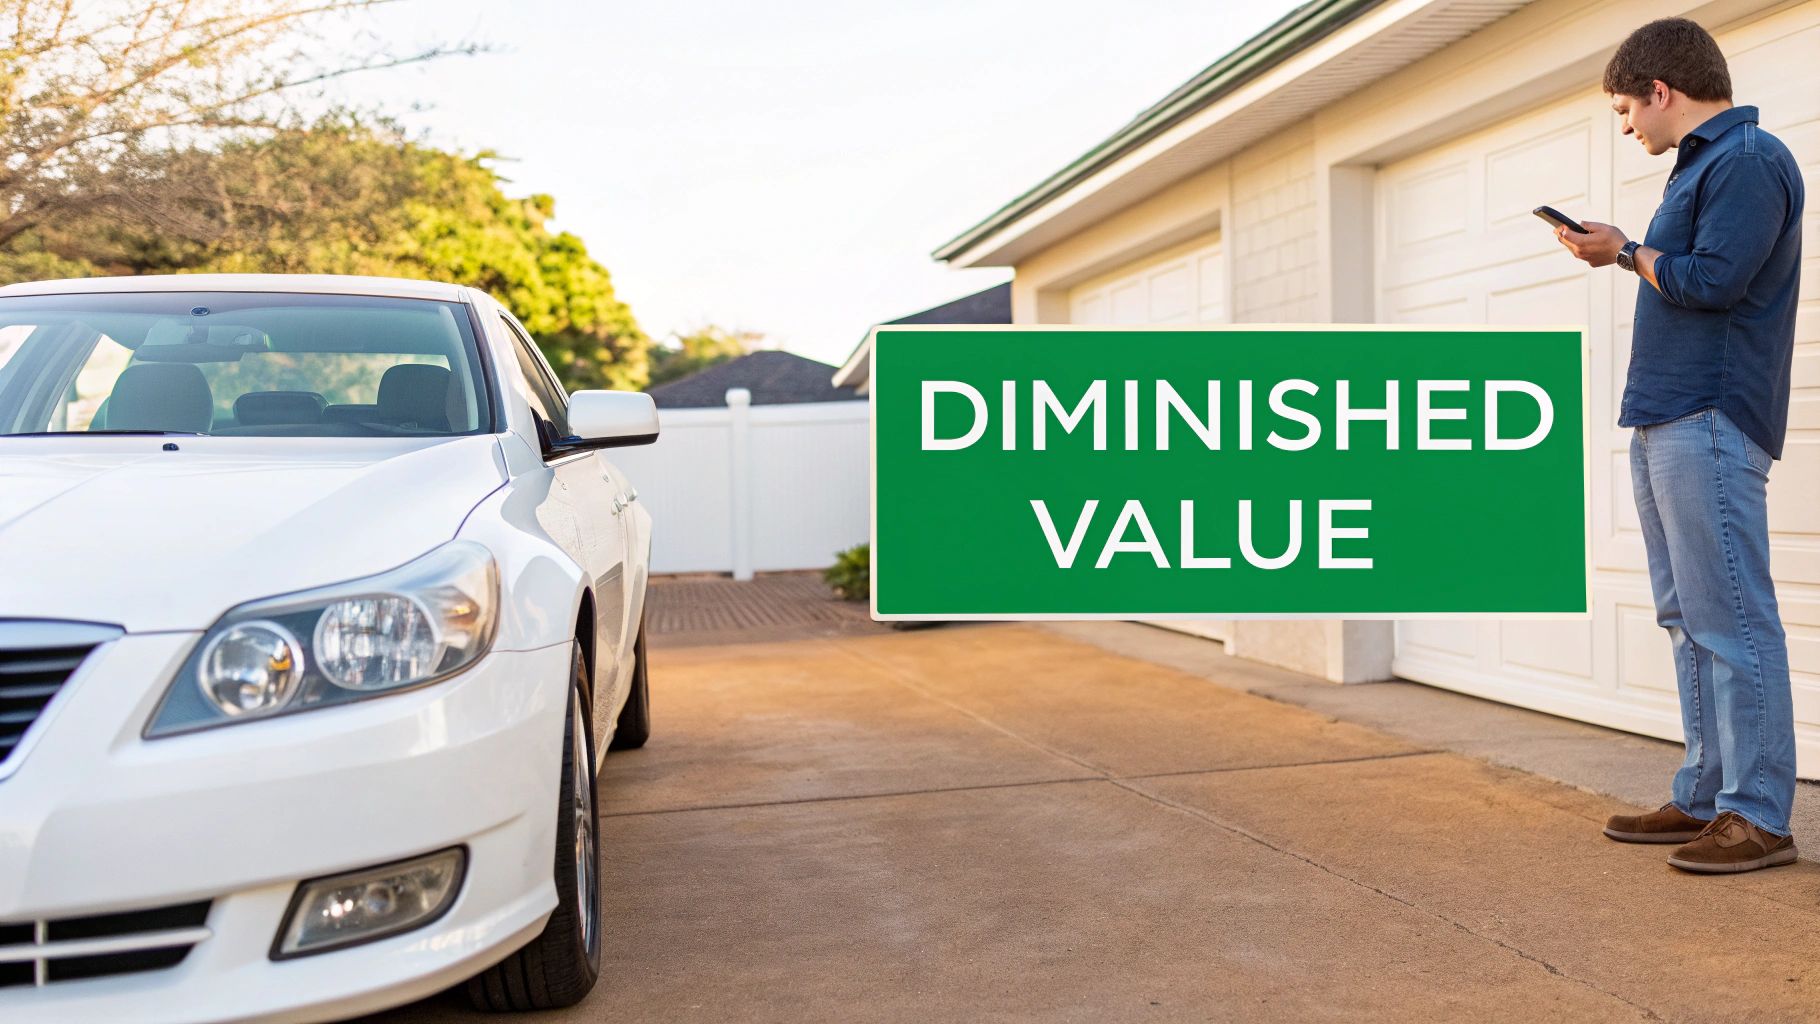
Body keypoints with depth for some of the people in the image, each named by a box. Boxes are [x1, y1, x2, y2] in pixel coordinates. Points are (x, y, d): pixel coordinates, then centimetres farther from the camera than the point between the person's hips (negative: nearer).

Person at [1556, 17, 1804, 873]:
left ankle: (1757, 817, -4)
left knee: (1731, 621, -9)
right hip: (1665, 422, 10)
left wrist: (1627, 253, -4)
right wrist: (1624, 252, 10)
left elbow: (1713, 279, -17)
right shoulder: (1701, 164, 21)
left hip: (1710, 424, -10)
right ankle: (1705, 797, 15)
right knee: (1690, 620, 10)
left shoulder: (1747, 159, -8)